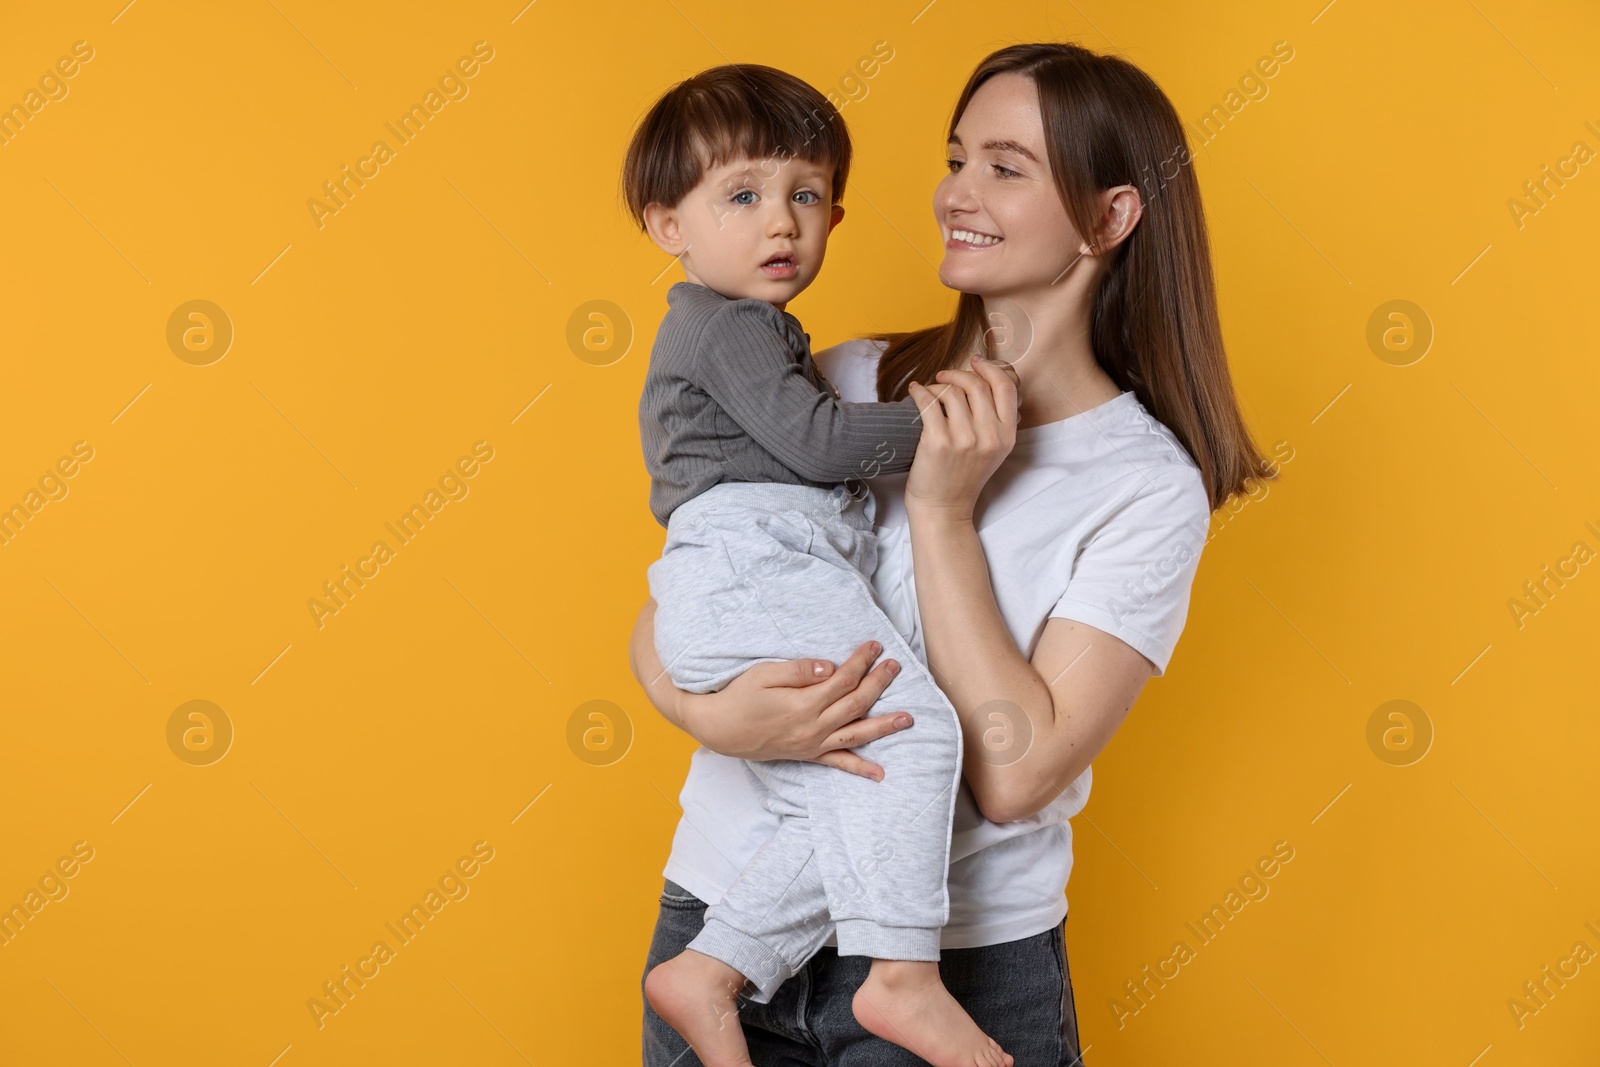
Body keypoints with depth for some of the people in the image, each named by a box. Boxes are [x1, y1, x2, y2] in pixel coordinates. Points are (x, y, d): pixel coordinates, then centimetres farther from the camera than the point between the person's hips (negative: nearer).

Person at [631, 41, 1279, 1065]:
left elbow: (1017, 773, -16)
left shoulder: (1149, 484, -9)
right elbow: (660, 616, 1)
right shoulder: (844, 383, 0)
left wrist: (943, 512, -16)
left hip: (964, 963, -2)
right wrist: (712, 711, -20)